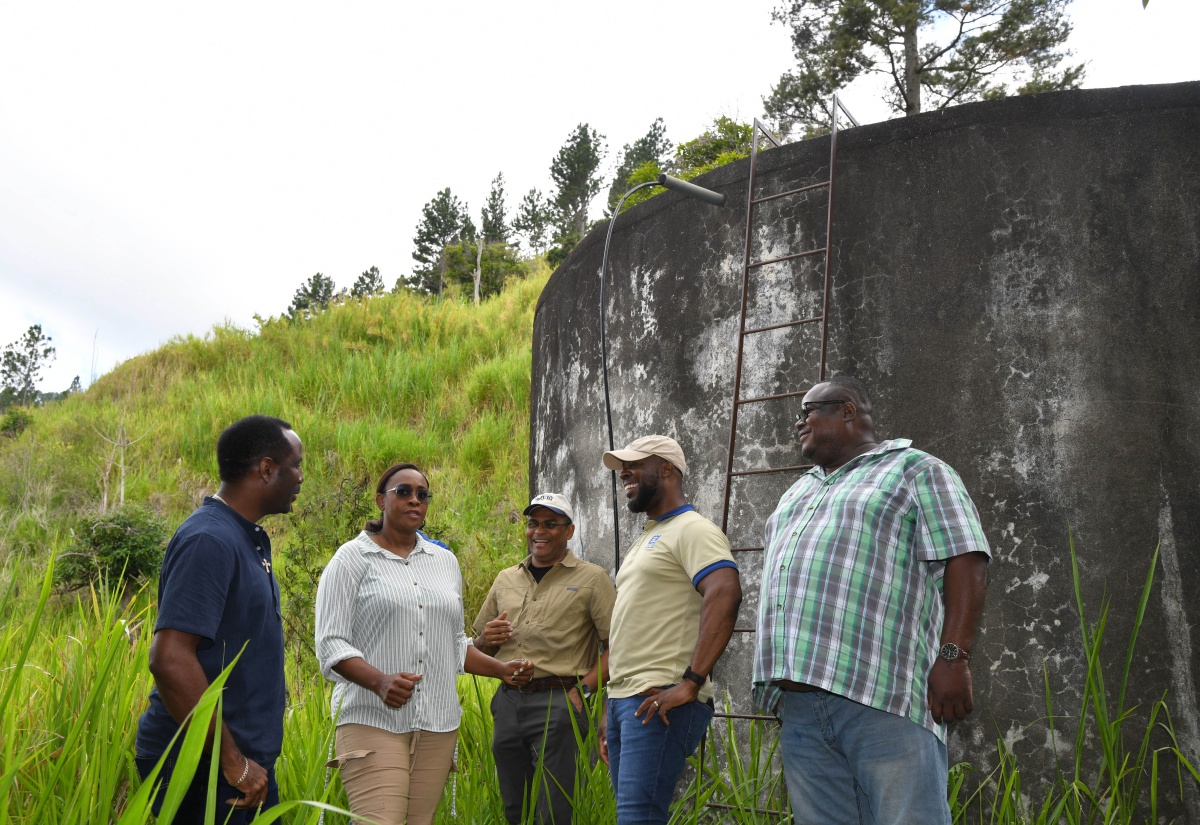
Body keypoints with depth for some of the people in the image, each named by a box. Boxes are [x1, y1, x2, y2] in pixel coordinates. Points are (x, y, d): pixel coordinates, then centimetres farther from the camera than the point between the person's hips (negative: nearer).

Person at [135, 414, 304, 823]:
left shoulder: (246, 539, 10)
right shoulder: (210, 540, -19)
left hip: (245, 761, 9)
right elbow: (170, 659, -26)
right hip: (205, 768, -9)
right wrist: (232, 760, -22)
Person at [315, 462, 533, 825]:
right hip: (373, 719, -4)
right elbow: (330, 644, -5)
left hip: (438, 726, 4)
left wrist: (503, 669, 7)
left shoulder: (445, 560, 18)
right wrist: (380, 681, -22)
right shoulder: (353, 558, 2)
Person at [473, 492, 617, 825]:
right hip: (507, 702, 5)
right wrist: (487, 640, 1)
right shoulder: (506, 579, 16)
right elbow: (478, 652, 24)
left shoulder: (591, 578, 1)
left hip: (559, 702, -5)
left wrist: (582, 690, -14)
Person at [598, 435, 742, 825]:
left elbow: (725, 594, -23)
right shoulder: (645, 540, 22)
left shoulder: (691, 530, -7)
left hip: (660, 702, -9)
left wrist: (691, 683, -26)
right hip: (623, 699, 9)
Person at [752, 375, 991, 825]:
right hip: (799, 703, 7)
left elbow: (965, 560, -4)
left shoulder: (915, 470, 7)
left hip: (884, 699, -7)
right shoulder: (799, 492, 29)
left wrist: (953, 656, -15)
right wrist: (774, 673, 21)